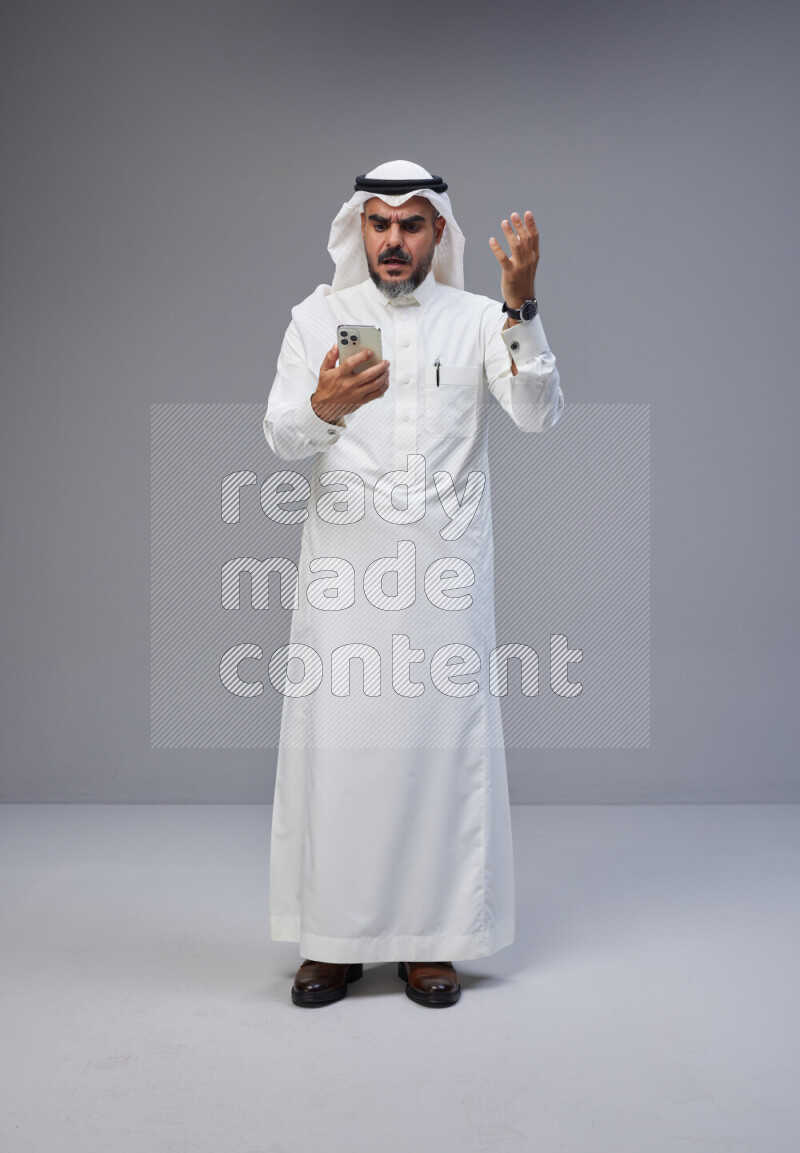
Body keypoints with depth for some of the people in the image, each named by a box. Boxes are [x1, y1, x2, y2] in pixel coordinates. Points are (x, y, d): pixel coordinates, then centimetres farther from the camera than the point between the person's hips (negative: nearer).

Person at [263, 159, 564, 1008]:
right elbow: (280, 436, -3)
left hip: (445, 569, 0)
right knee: (336, 740, 1)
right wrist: (324, 406, -26)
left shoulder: (478, 319, 7)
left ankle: (429, 938, 16)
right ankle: (333, 938, 16)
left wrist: (522, 306, -20)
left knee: (442, 740, 2)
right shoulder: (317, 316, 7)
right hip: (343, 568, 0)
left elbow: (539, 415, -8)